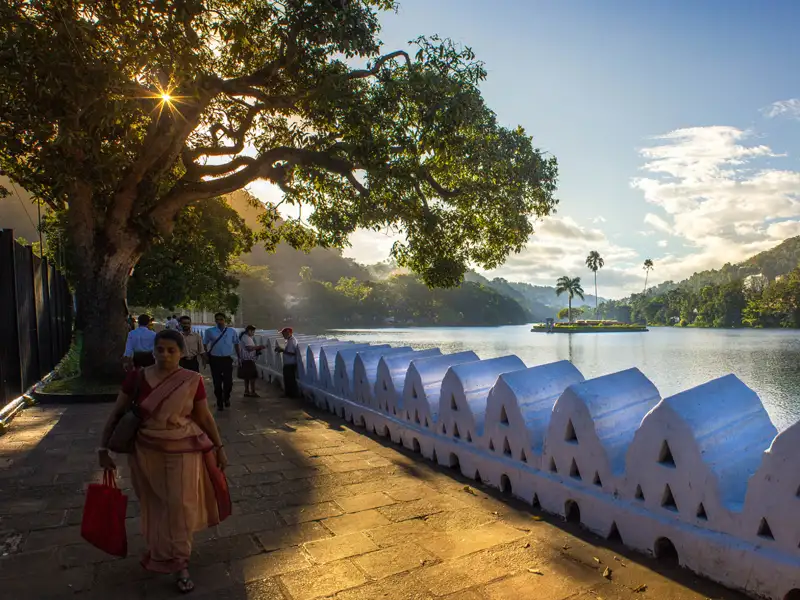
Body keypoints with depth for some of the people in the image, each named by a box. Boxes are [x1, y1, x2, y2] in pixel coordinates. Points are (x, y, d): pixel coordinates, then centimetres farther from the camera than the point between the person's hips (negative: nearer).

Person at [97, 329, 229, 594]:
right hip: (147, 451, 1)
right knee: (155, 504, 16)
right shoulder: (137, 378, -10)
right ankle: (160, 554, 42)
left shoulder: (193, 381, -11)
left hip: (184, 451, -1)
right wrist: (103, 448, -3)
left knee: (180, 505, 2)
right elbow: (116, 414, -2)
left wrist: (219, 447, 1)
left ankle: (180, 564, 21)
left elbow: (204, 417, -2)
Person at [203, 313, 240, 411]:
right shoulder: (209, 331, -3)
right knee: (217, 382, 6)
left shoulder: (232, 331, 0)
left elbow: (236, 344, 12)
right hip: (215, 359, 0)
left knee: (228, 381, 2)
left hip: (227, 359, 0)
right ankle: (219, 402, 22)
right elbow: (205, 344, 6)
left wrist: (239, 357, 13)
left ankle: (226, 398, 31)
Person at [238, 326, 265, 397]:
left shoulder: (246, 337, 17)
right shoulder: (246, 338, -14)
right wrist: (259, 347, -18)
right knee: (252, 376, -8)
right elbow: (249, 348, -25)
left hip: (245, 360, 11)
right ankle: (253, 392, -7)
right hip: (248, 360, -11)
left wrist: (258, 349, 10)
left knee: (247, 377, 14)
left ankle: (247, 392, 19)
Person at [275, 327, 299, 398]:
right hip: (288, 364, 10)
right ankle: (288, 393, 26)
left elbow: (292, 353, -25)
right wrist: (282, 350, 8)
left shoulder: (292, 341, -19)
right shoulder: (290, 340, 13)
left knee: (290, 380, -1)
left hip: (290, 364, -10)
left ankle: (293, 394, 7)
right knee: (287, 379, 17)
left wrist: (282, 350, -17)